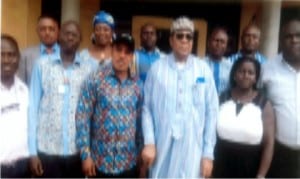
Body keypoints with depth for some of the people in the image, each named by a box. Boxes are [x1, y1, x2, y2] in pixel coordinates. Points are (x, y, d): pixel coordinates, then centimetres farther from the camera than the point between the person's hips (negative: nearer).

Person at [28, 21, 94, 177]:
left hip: (77, 150, 1)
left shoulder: (88, 69, 2)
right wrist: (32, 151, -3)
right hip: (46, 149, -1)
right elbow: (33, 107, 0)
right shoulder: (42, 65, 1)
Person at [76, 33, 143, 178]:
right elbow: (82, 117, -8)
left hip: (129, 163, 3)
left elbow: (140, 120, 7)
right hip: (101, 162, -3)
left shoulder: (138, 84, 3)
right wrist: (85, 154, -11)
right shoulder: (95, 79, -7)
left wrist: (141, 153, 7)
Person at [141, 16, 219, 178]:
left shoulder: (204, 70, -1)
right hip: (162, 147, 1)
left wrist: (208, 153, 0)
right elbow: (147, 108, 2)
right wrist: (149, 142, -5)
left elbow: (211, 112, 0)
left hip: (192, 149, 0)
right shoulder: (157, 68, 0)